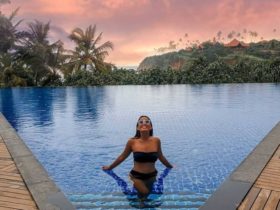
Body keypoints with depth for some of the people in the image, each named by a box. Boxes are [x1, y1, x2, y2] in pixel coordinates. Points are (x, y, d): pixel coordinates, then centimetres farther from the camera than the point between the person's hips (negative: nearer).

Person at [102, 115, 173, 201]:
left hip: (152, 176, 3)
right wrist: (109, 167, 13)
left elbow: (161, 157, 11)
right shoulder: (132, 142, -12)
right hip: (137, 176, -3)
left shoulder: (156, 141, -7)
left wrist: (171, 167, 24)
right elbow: (122, 157, 4)